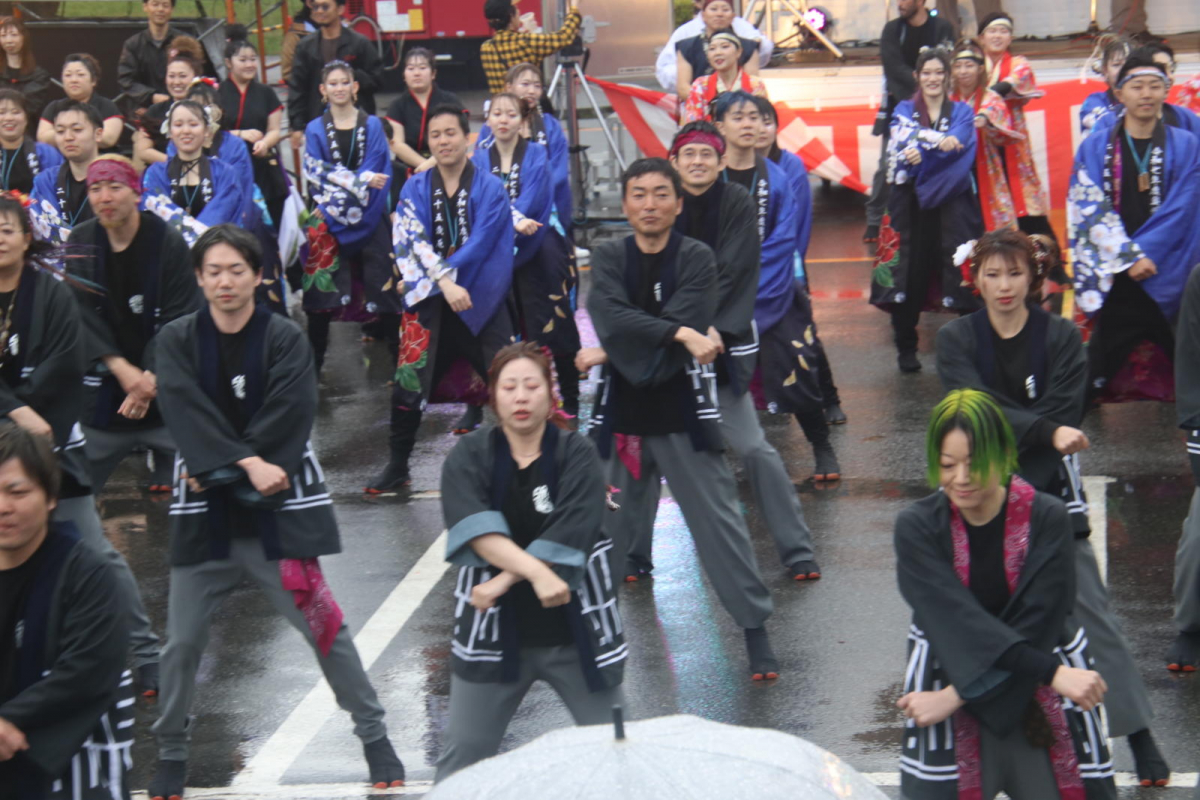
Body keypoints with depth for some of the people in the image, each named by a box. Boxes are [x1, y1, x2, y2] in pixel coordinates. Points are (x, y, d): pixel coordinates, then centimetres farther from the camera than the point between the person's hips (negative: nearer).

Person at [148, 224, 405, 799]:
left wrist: (219, 468, -16)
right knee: (182, 643, 5)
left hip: (276, 508, -2)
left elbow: (287, 418, -13)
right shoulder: (177, 340, 2)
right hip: (204, 513, 2)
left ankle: (375, 739, 12)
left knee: (325, 627, -1)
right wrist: (247, 463, -22)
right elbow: (187, 414, -12)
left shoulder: (285, 338, -3)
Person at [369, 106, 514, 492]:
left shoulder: (490, 188, -1)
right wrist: (445, 284, -20)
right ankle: (397, 466, 13)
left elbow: (480, 244, -10)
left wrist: (434, 279, -14)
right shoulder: (415, 189, 6)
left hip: (480, 302, -2)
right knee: (408, 383, 0)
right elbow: (410, 243, -6)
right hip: (428, 304, 2)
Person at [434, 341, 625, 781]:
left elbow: (569, 535, -19)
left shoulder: (577, 455, -5)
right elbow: (476, 529, -20)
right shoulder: (469, 457, -3)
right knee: (462, 754, 8)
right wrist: (536, 573, -34)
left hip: (574, 629, -1)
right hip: (494, 630, 1)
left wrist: (503, 582, -25)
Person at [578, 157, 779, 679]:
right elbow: (611, 317, -15)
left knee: (720, 520, -1)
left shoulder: (697, 259, -4)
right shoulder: (607, 259, 3)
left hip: (682, 411, -2)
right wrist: (678, 334, -25)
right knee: (605, 522, 11)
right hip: (621, 413, 2)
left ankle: (755, 629, 6)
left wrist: (612, 353, -16)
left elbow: (689, 325, -17)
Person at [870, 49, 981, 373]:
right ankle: (906, 348, 7)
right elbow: (901, 138, -10)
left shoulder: (962, 112, 12)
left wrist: (923, 152, -26)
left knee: (961, 272, -10)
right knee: (910, 273, -2)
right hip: (911, 204, 1)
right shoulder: (905, 110, 13)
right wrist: (940, 140, -28)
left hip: (952, 204, -1)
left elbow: (959, 142, -10)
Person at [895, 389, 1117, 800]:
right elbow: (957, 621, -22)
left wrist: (958, 695, -19)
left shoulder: (1046, 518, -12)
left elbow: (1035, 626, -16)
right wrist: (1051, 671, -31)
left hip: (1041, 707, 0)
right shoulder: (917, 527, -10)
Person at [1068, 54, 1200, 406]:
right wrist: (1129, 257, -13)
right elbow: (1090, 208, -3)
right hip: (1115, 280, 0)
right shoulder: (1095, 148, 6)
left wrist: (1142, 253, -13)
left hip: (1169, 276, 0)